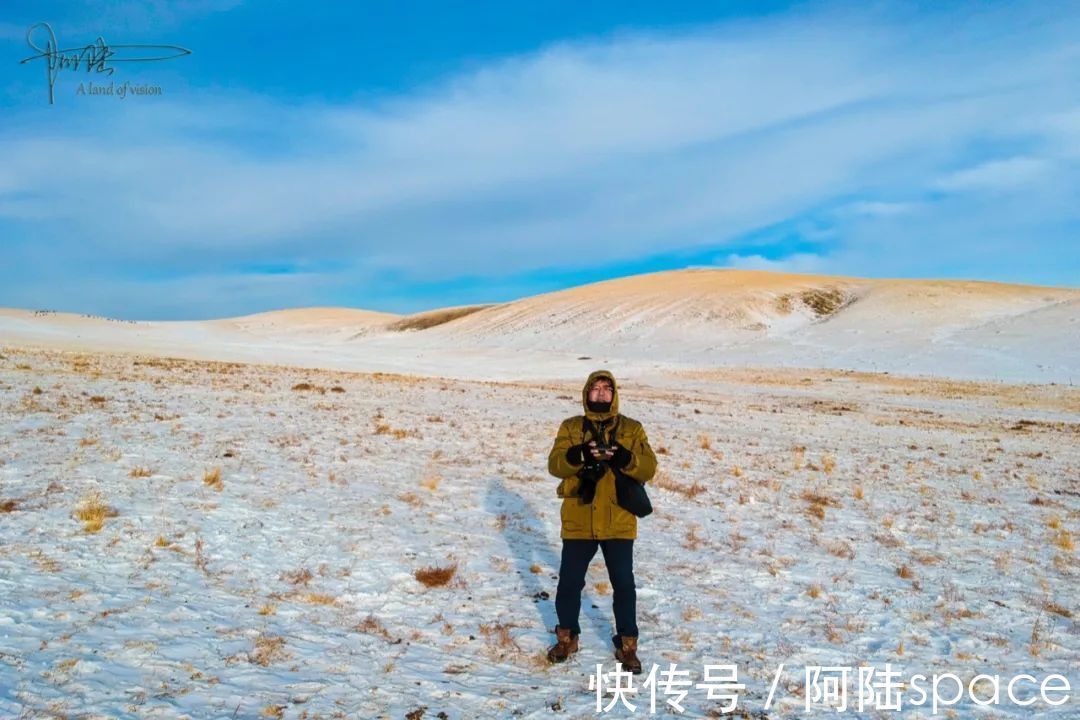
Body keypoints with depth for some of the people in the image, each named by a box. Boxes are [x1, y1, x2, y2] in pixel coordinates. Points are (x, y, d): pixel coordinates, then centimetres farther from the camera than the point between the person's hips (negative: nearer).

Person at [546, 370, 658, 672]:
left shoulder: (632, 429, 3)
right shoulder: (570, 427, 4)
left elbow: (648, 468, -6)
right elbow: (555, 464, -8)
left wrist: (623, 457, -26)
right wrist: (579, 455, -28)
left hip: (618, 523, 0)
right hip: (578, 522, 1)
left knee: (624, 584, 4)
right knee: (569, 582, 10)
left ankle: (627, 645, 22)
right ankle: (567, 637, 31)